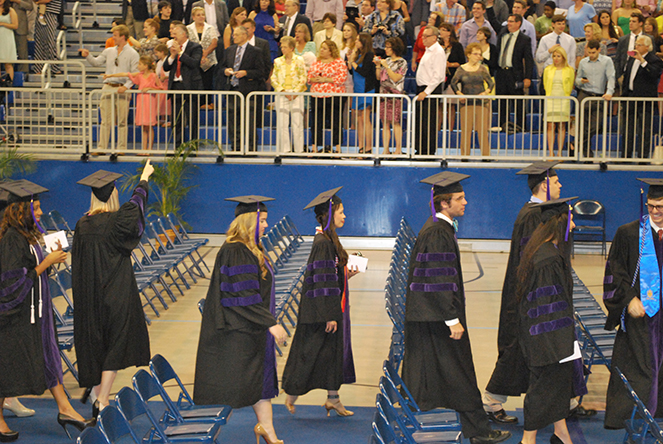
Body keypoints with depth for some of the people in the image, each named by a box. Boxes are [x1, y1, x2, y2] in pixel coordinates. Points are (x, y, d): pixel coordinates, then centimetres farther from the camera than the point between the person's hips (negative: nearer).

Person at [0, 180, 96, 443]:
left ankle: (65, 410, 15)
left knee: (48, 358, 11)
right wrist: (46, 263, -18)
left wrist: (51, 259, 4)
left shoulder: (27, 235, 8)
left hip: (34, 311, 10)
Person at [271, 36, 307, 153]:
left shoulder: (299, 60, 4)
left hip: (296, 94, -2)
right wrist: (282, 91, -7)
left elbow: (303, 78, 1)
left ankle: (299, 149, 1)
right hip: (282, 95, 2)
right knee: (282, 123, -1)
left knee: (297, 122, -3)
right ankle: (284, 149, 3)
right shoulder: (278, 61, 9)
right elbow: (273, 79, 6)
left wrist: (296, 92, -9)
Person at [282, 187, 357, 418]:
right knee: (312, 353, -1)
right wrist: (329, 315, -22)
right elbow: (322, 281, -22)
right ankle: (292, 395, 10)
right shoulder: (322, 243, -19)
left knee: (334, 352, 12)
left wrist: (346, 274, 5)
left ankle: (333, 399, 18)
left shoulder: (329, 240, 11)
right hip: (320, 310, -10)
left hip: (332, 307, 10)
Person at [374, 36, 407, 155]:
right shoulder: (387, 60, 15)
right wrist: (378, 66, 2)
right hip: (383, 94, 6)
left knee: (395, 122, -6)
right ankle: (385, 149, 5)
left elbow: (396, 78, -13)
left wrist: (386, 66, -13)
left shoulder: (402, 62, -3)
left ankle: (398, 149, -1)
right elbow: (379, 77, 15)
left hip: (395, 95, -6)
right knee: (385, 123, 4)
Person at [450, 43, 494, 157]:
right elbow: (453, 83, 2)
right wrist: (459, 94, -14)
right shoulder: (461, 69, 5)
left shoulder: (482, 68, 8)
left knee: (483, 129, -4)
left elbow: (491, 83, 5)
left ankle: (486, 155, 1)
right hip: (466, 103, 0)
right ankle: (465, 155, 3)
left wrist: (486, 92, -15)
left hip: (481, 102, 1)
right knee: (466, 129, -2)